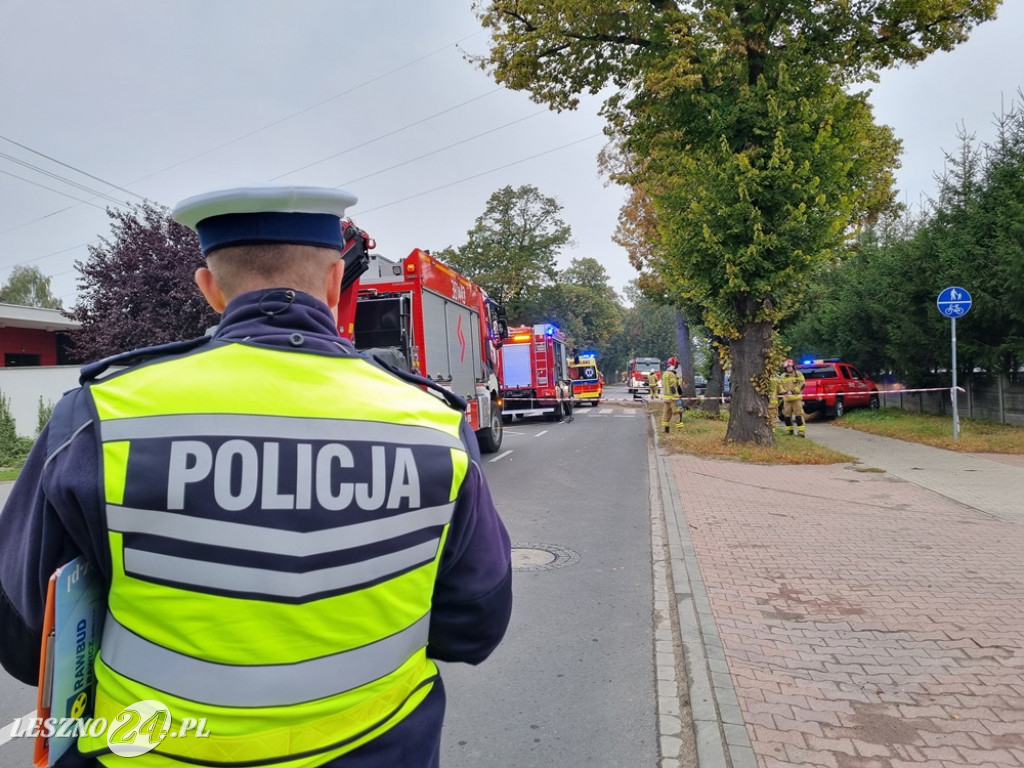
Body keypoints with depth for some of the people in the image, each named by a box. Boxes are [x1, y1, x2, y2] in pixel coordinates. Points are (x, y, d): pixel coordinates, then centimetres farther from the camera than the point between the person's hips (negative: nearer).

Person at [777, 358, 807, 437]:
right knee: (787, 415, 6)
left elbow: (801, 385, -5)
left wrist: (792, 391, -15)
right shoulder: (782, 376, 13)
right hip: (786, 398, 4)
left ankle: (801, 430, -8)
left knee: (798, 414, -9)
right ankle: (789, 430, 18)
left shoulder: (798, 374, 3)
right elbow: (779, 386, 7)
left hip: (796, 398, -4)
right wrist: (784, 392, -12)